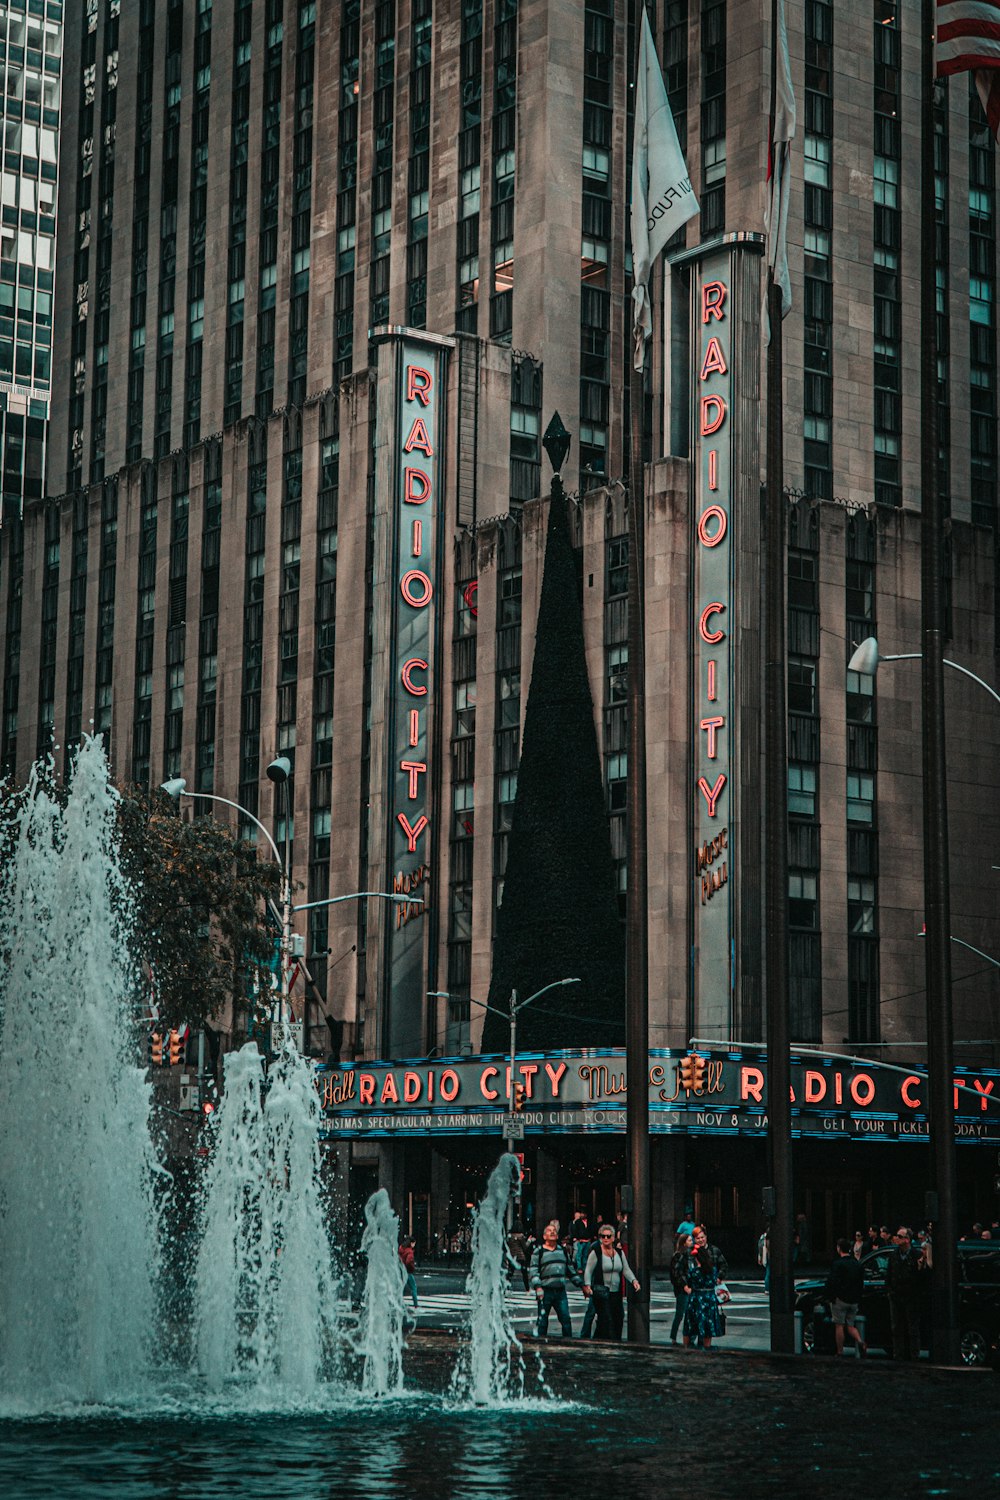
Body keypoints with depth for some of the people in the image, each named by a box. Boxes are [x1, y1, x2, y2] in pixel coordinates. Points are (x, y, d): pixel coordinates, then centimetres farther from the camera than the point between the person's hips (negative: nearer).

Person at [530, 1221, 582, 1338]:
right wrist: (538, 1287, -19)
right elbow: (534, 1271, -6)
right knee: (543, 1320, 2)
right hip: (545, 1291, -4)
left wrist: (580, 1284, 20)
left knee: (566, 1319, -3)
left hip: (560, 1291, 4)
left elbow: (570, 1269, 23)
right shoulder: (539, 1252, 1)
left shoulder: (562, 1251, 16)